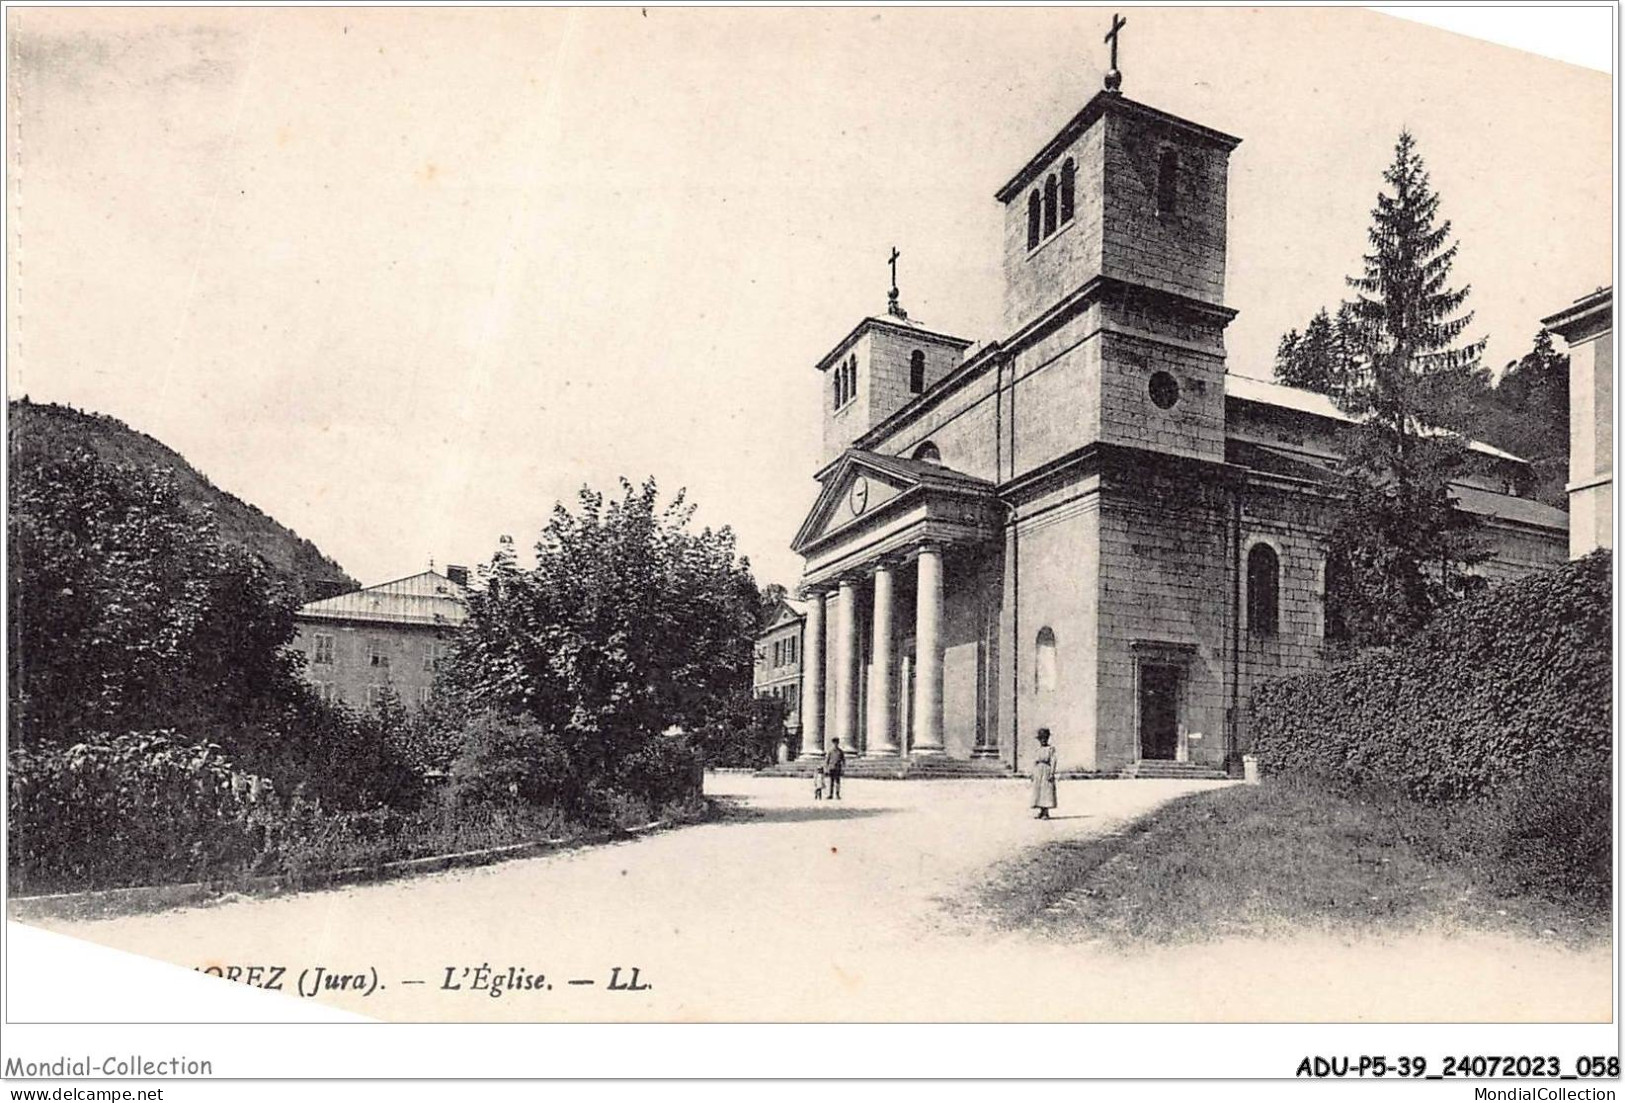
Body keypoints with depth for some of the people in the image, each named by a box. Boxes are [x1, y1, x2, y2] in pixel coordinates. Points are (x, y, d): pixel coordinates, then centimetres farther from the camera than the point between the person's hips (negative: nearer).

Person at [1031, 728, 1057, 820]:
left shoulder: (1051, 749, 1)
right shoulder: (1036, 751, 15)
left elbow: (1053, 761, -5)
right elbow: (1034, 763, 14)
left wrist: (1052, 773, -14)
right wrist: (1033, 775, 8)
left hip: (1047, 772, -5)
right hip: (1038, 773, 5)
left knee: (1047, 791, -6)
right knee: (1038, 792, 4)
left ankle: (1046, 813, -1)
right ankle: (1041, 812, 12)